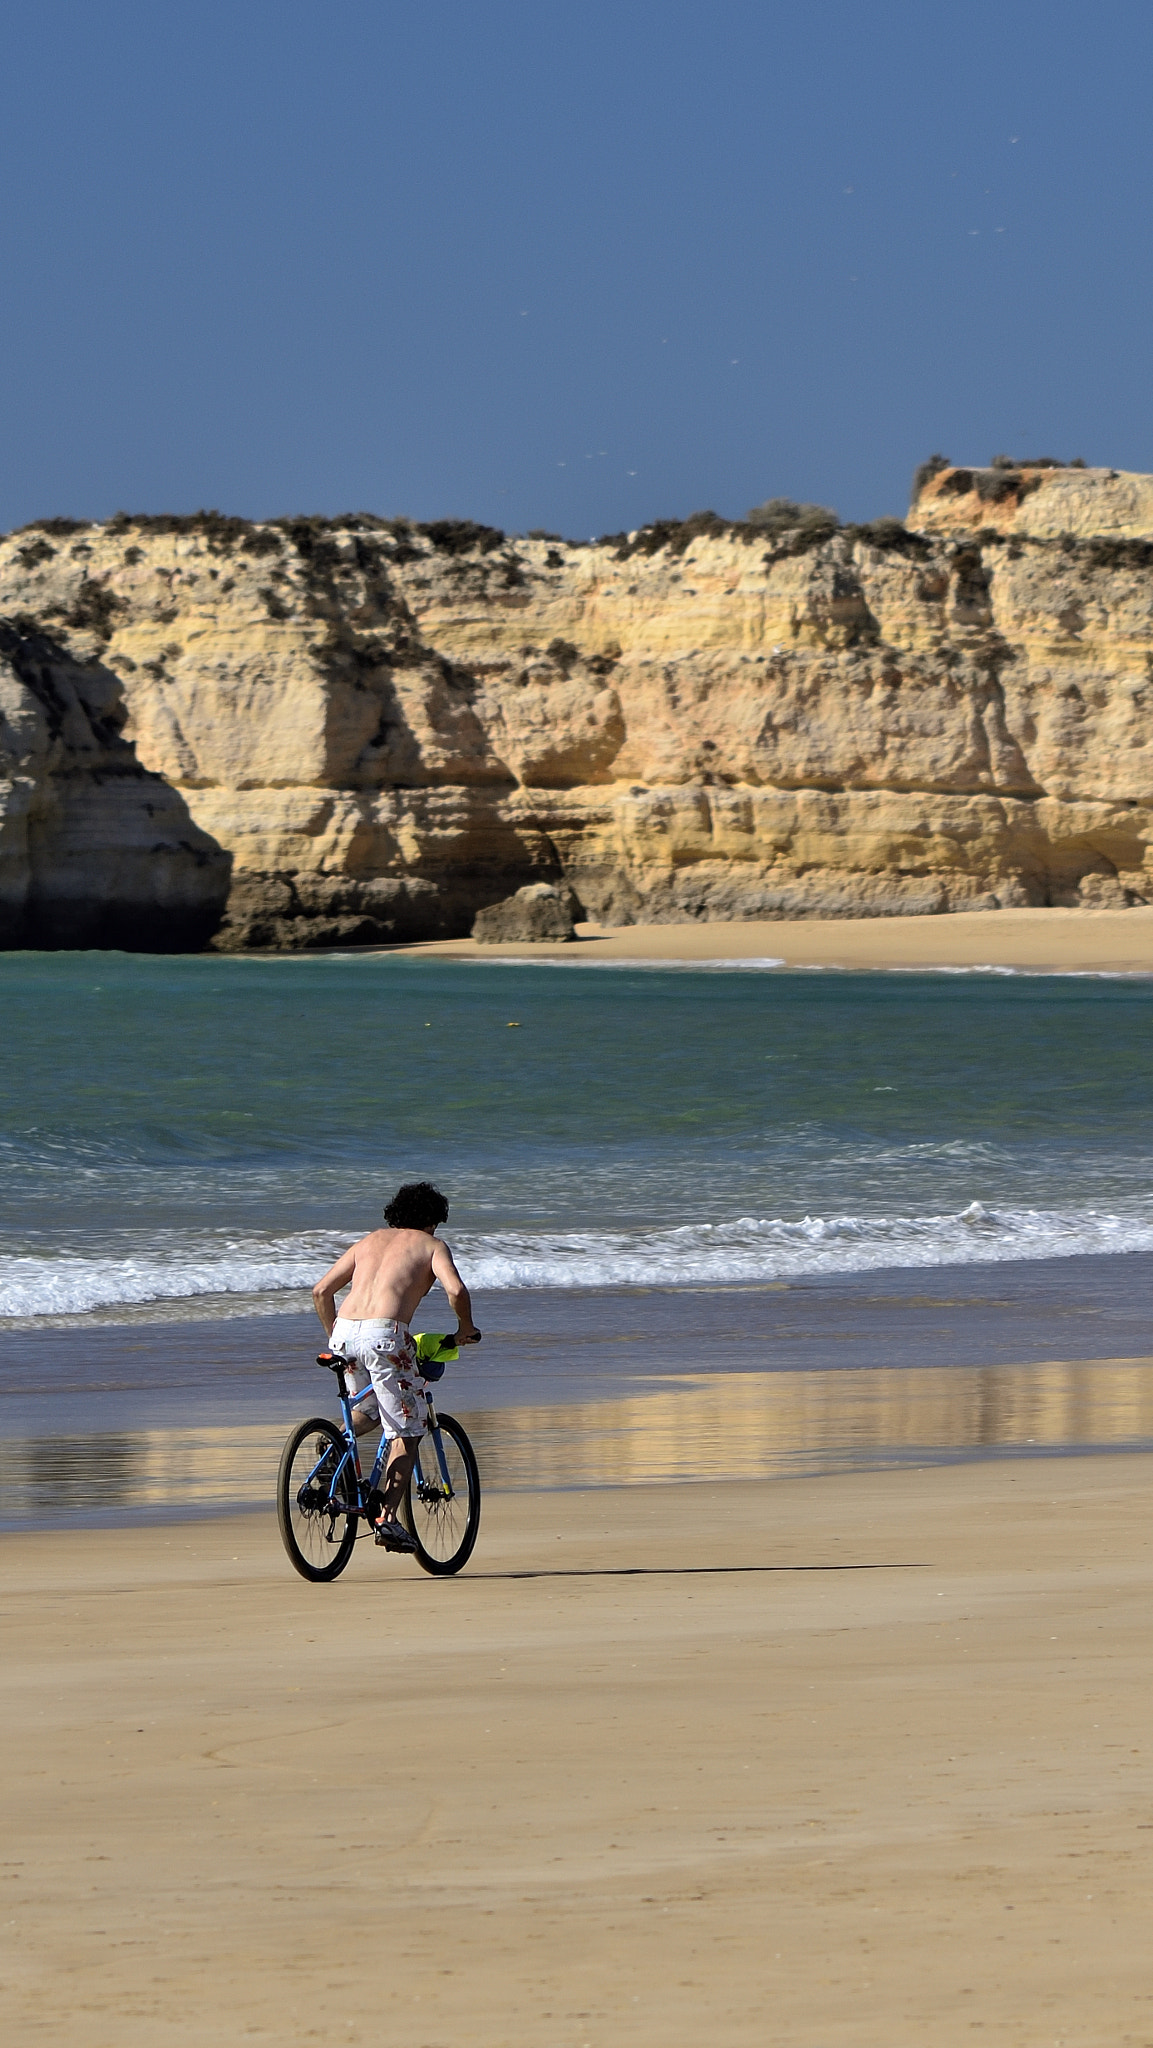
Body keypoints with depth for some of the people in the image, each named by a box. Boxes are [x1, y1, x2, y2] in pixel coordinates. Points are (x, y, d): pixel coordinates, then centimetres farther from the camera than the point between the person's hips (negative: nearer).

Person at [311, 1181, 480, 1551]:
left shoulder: (369, 1241, 27)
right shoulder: (431, 1244, 14)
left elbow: (321, 1291, 22)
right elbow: (456, 1290, -5)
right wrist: (466, 1327, 13)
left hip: (345, 1334, 5)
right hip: (385, 1335, -5)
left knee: (368, 1410, 31)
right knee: (406, 1431, 7)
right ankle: (388, 1518, -4)